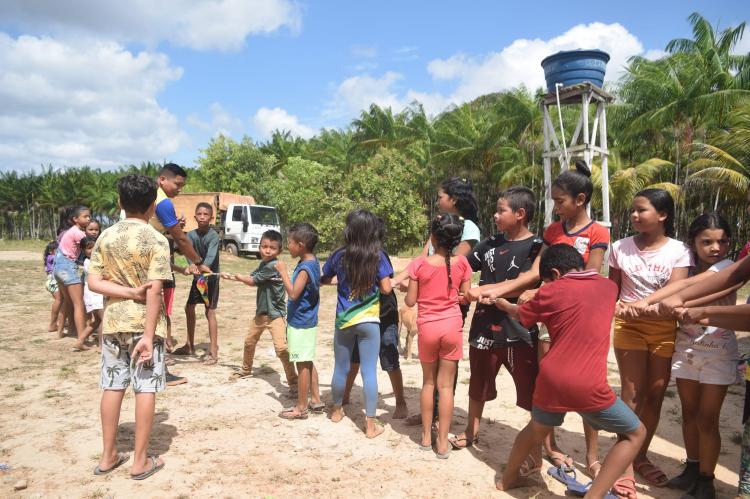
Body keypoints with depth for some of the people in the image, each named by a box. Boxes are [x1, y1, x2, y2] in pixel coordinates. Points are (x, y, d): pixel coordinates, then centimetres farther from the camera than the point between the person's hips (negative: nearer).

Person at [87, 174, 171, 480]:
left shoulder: (105, 237, 3)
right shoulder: (156, 240, -12)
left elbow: (93, 282, -2)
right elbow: (154, 292, -17)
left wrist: (129, 292, -7)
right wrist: (149, 335, -17)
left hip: (113, 322, 5)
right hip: (144, 322, -5)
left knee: (112, 387, 13)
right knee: (145, 389, 3)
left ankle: (108, 456, 24)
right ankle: (140, 461, 11)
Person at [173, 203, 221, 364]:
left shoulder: (213, 236, -18)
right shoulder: (191, 235, -3)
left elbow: (210, 257, -33)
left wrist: (203, 272, -50)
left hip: (211, 276, -6)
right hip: (197, 275, 6)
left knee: (210, 312, -9)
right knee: (189, 308, 12)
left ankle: (213, 352, -5)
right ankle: (189, 345, 28)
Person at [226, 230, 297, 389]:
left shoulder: (273, 265, -21)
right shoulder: (264, 263, 9)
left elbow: (253, 281, -14)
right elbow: (252, 278, 12)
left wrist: (238, 277, 3)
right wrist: (231, 276, 7)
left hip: (275, 314, -9)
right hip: (261, 312, 9)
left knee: (281, 348, -18)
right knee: (249, 342, 24)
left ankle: (293, 381, -11)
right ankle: (246, 370, 47)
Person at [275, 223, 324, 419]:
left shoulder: (305, 267, -22)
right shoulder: (313, 262, 7)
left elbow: (293, 293, -27)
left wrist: (283, 272, -21)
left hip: (300, 324, -9)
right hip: (307, 321, 9)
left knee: (302, 365, 1)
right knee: (307, 363, 18)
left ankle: (301, 408, 12)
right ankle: (316, 400, 28)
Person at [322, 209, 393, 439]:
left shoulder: (339, 255, -3)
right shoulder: (378, 256, -8)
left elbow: (324, 280, 12)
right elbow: (386, 288, -8)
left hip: (344, 321, 2)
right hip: (369, 321, -2)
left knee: (341, 368, 17)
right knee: (369, 371, 1)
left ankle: (337, 410, 38)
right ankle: (370, 424, 6)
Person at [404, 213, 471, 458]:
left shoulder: (419, 264, -10)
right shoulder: (462, 263, -6)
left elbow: (410, 301, -6)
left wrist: (406, 289, 15)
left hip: (427, 328, 0)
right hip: (452, 326, 1)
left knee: (429, 382, 16)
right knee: (446, 385, 7)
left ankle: (426, 436, 24)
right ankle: (442, 442, 13)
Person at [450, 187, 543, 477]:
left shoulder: (536, 247, -8)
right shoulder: (491, 244, 7)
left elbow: (525, 285, -21)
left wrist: (485, 290, -25)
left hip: (518, 331, -5)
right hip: (484, 326, 6)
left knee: (531, 392, 1)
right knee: (478, 384, 21)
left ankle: (536, 455, 15)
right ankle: (472, 431, 42)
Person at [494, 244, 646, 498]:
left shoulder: (552, 291, 3)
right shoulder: (609, 287, 9)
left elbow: (521, 315, 20)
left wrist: (505, 305, 42)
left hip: (551, 381, 2)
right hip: (588, 387, -2)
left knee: (537, 428, 30)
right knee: (635, 433, 19)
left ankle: (508, 477, 49)